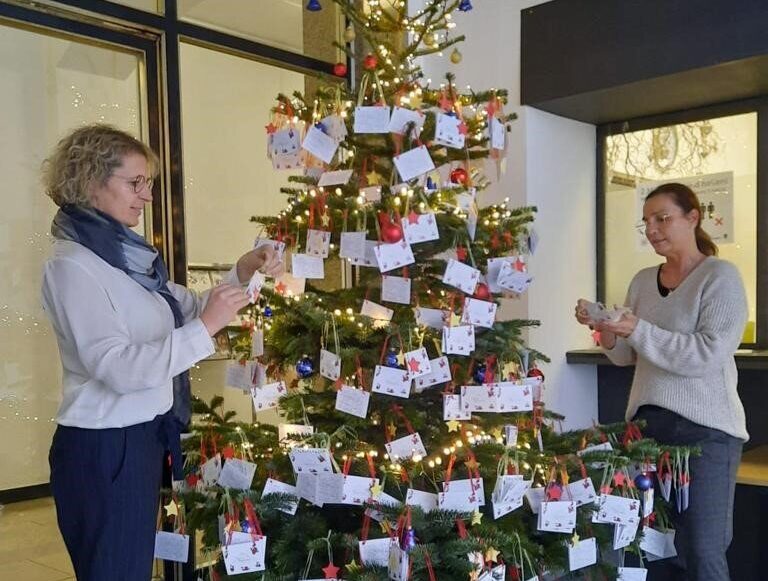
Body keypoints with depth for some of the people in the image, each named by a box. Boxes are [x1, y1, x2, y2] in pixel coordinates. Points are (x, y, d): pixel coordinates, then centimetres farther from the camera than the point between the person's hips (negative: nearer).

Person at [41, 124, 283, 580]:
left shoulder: (126, 254, 11)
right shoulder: (73, 265, -16)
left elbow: (188, 311, 13)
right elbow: (117, 367, -25)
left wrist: (243, 274, -1)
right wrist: (205, 328, -26)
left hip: (143, 436, 9)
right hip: (105, 448, -8)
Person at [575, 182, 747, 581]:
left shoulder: (720, 275, -6)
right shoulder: (642, 281, 11)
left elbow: (708, 354, -17)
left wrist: (639, 330, -22)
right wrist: (606, 330, -7)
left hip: (705, 427, -5)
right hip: (647, 421, 6)